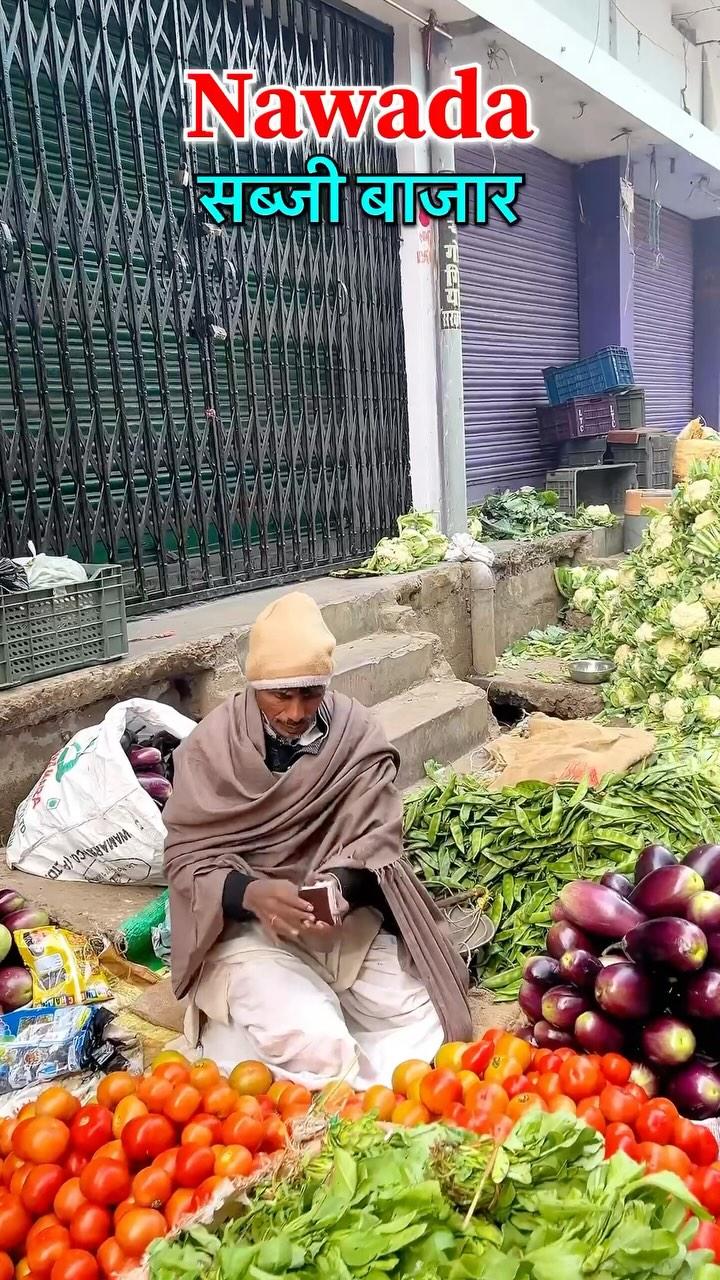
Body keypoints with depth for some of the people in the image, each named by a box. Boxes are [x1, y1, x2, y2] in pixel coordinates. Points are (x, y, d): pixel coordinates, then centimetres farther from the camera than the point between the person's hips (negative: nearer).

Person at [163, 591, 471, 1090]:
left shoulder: (357, 734, -5)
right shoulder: (211, 745, -8)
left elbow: (375, 842, -7)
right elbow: (189, 857, -8)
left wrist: (339, 886, -29)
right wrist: (252, 894, -29)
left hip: (347, 915, 3)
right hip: (247, 924, -2)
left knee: (423, 1023, -17)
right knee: (310, 1043, -28)